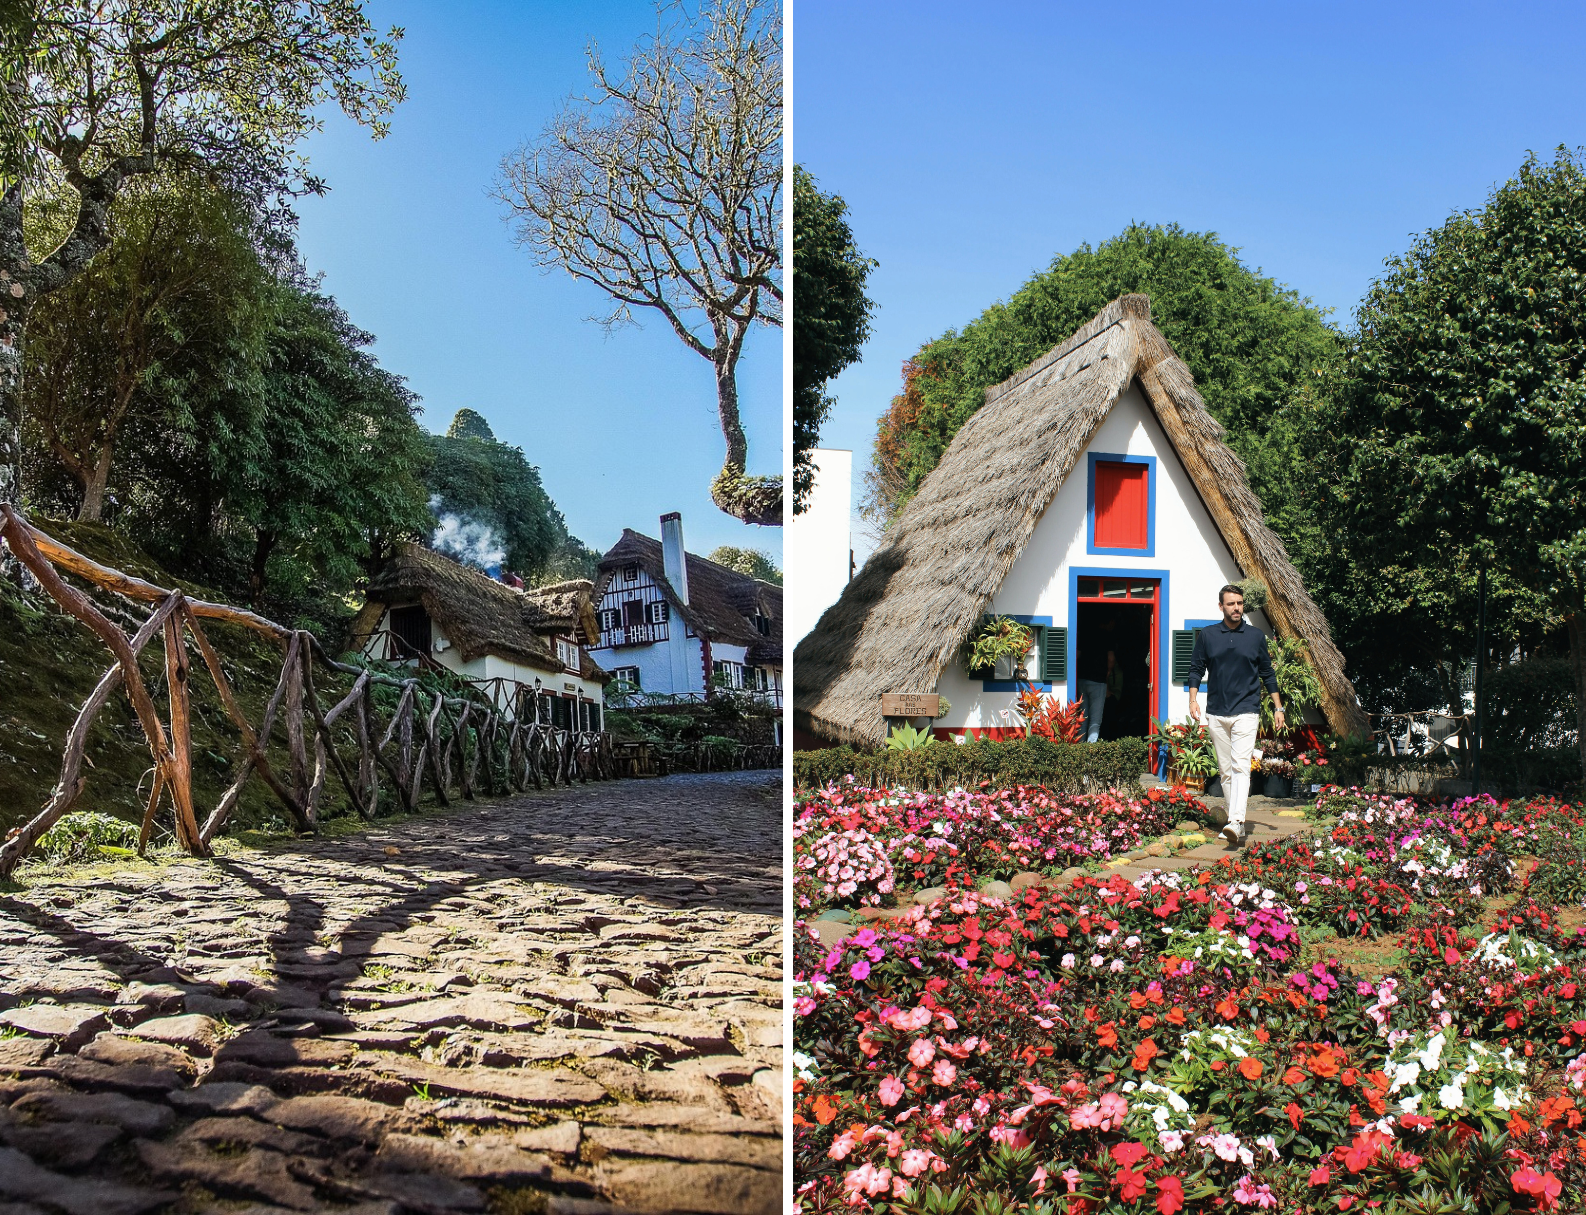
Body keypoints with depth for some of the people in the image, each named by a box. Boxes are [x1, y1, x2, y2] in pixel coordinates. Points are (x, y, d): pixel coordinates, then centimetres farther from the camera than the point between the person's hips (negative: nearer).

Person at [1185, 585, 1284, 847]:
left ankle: (1236, 822, -25)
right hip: (1216, 713, 2)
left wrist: (1278, 708, 10)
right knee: (1225, 770, 6)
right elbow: (1196, 669, 10)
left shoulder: (1256, 636, 6)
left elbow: (1267, 673, 12)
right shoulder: (1207, 635, 7)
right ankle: (1235, 824, 13)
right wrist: (1193, 699, -3)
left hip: (1246, 712, -2)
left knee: (1241, 766, -15)